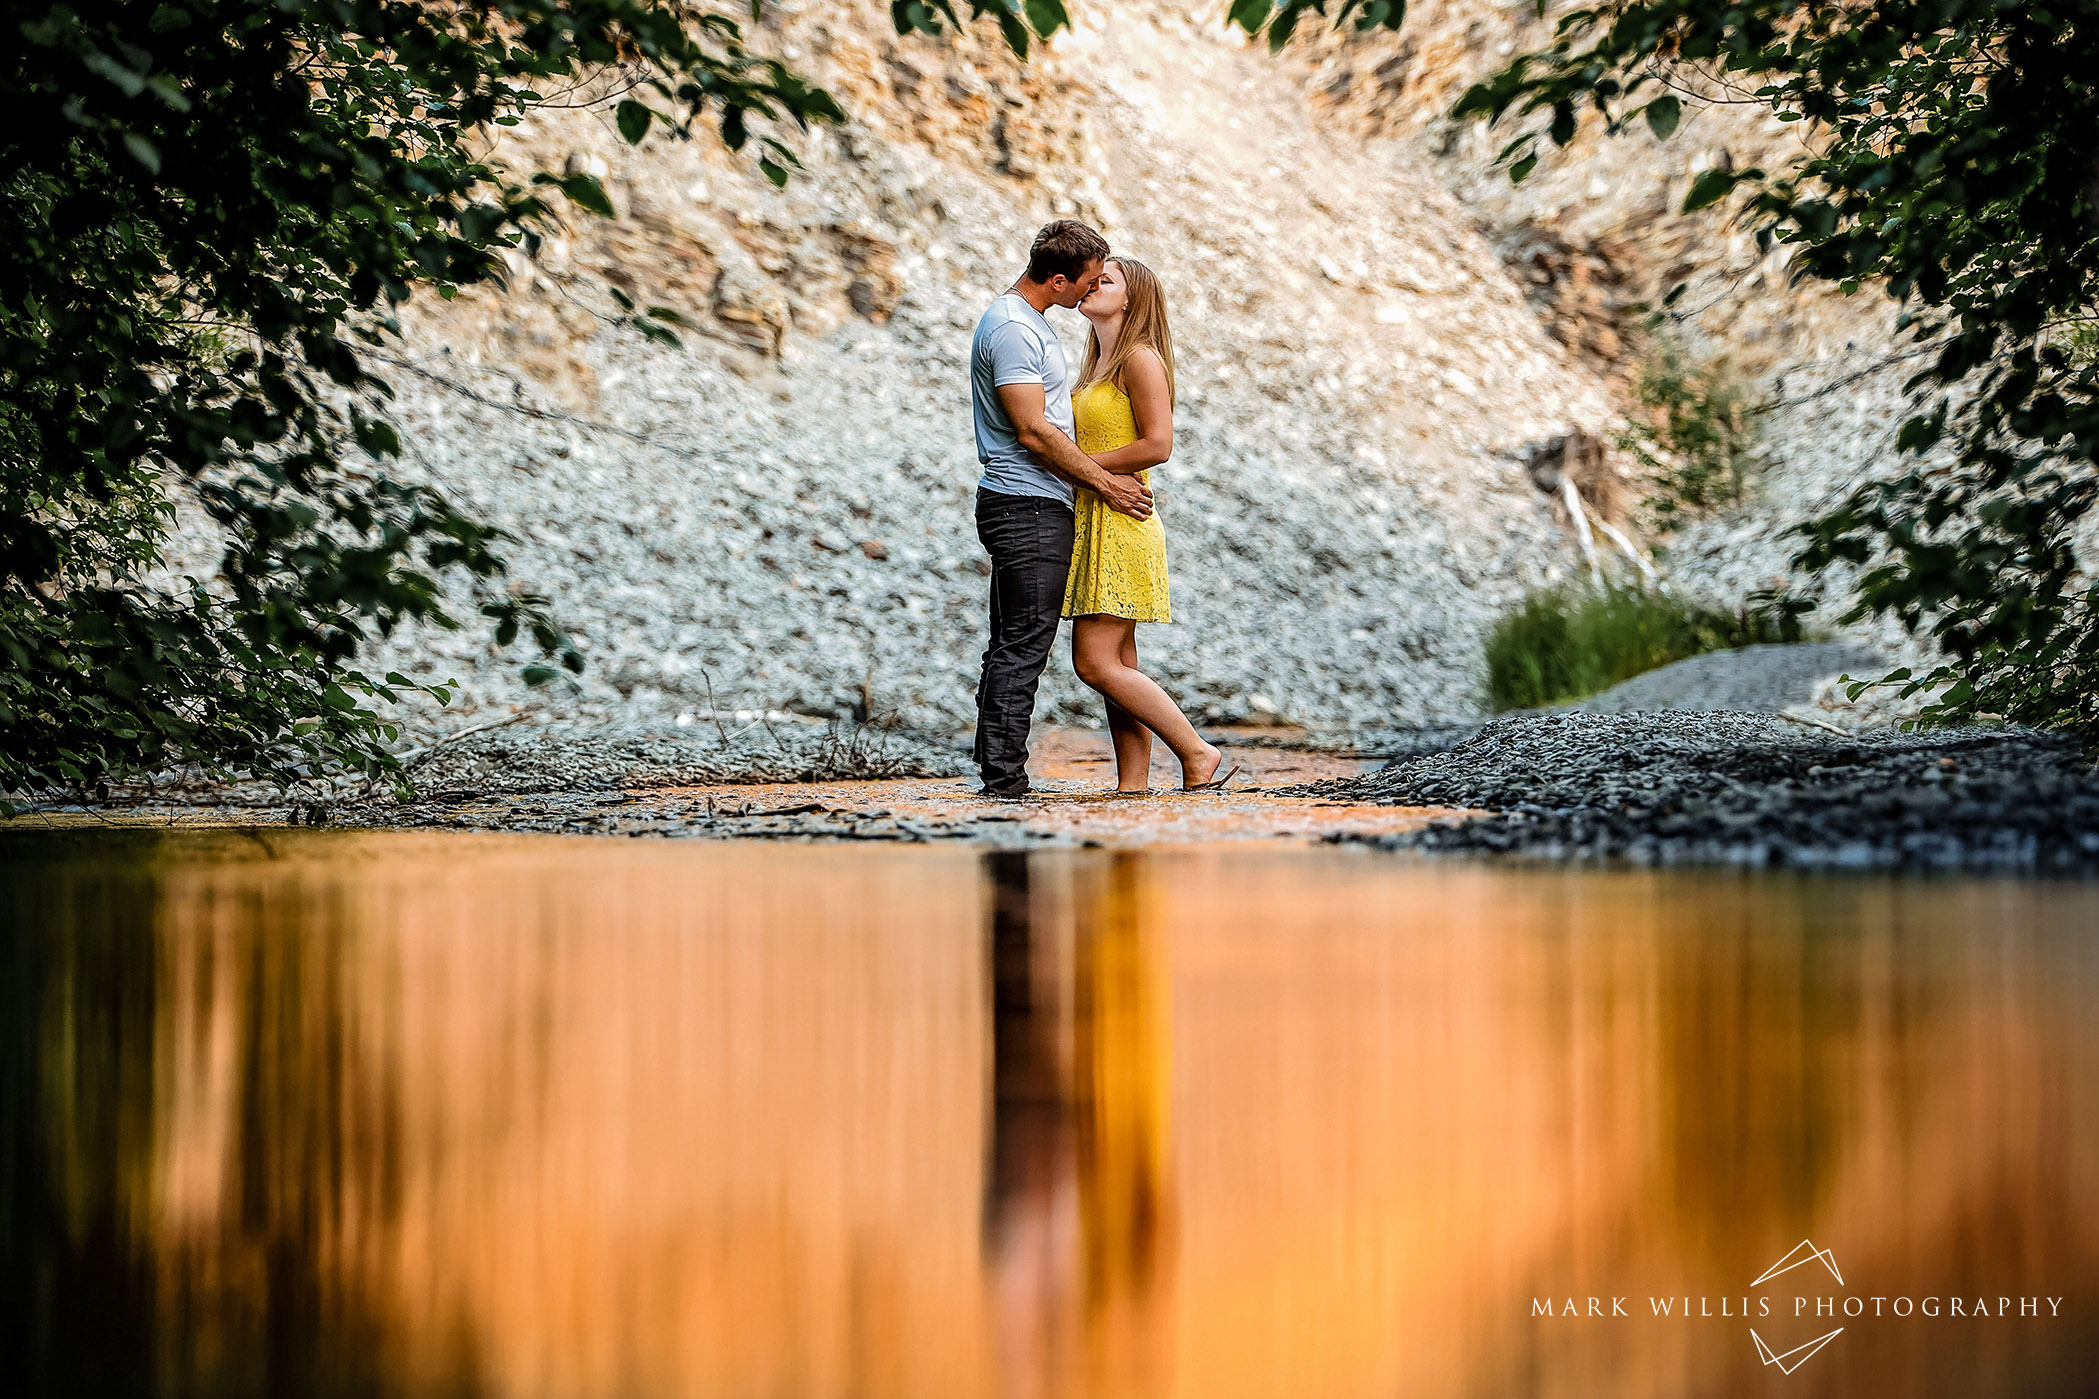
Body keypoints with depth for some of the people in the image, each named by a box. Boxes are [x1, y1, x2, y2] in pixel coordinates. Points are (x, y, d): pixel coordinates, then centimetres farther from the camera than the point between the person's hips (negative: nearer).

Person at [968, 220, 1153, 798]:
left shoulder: (1026, 321, 18)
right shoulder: (1011, 328, -16)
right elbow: (1033, 432, -19)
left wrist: (1105, 476, 24)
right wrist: (1106, 484, -12)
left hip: (1028, 507, 11)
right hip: (1028, 509, -11)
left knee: (1012, 648, 10)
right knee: (1022, 648, -10)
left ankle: (997, 776, 13)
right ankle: (1005, 776, -10)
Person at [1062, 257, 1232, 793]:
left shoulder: (1140, 358, -9)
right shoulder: (1099, 366, 18)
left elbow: (1157, 444, -18)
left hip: (1119, 524, -9)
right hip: (1092, 522, 9)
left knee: (1095, 663, -12)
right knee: (1117, 666, 6)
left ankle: (1198, 755, -7)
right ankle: (1133, 785, 5)